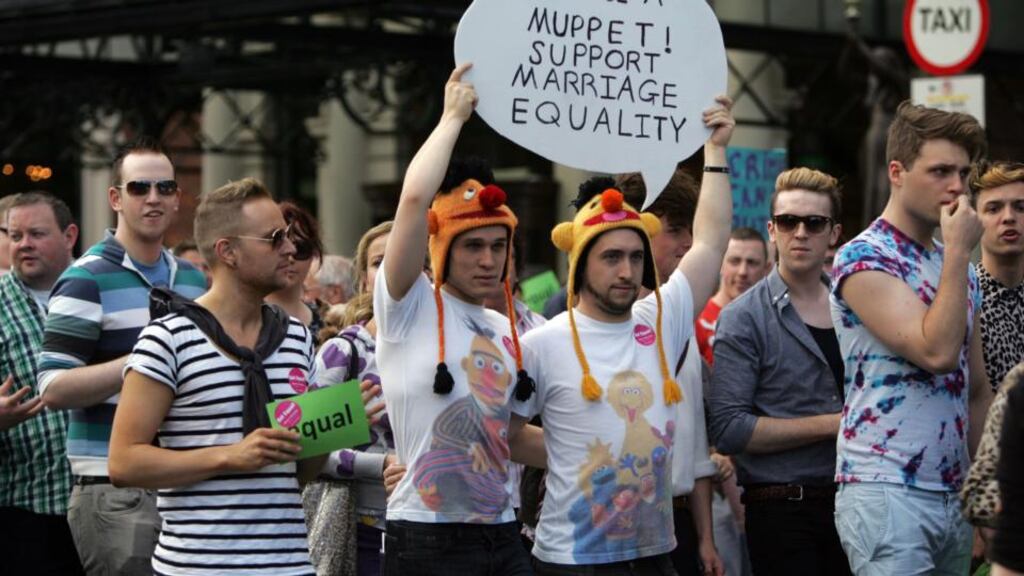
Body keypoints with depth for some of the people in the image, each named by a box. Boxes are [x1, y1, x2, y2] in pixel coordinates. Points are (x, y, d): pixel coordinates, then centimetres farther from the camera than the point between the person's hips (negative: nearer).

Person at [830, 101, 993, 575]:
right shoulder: (864, 259, -8)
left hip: (953, 497, 8)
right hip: (886, 494, -7)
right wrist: (959, 250, -12)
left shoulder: (959, 267, 16)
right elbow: (937, 351, -21)